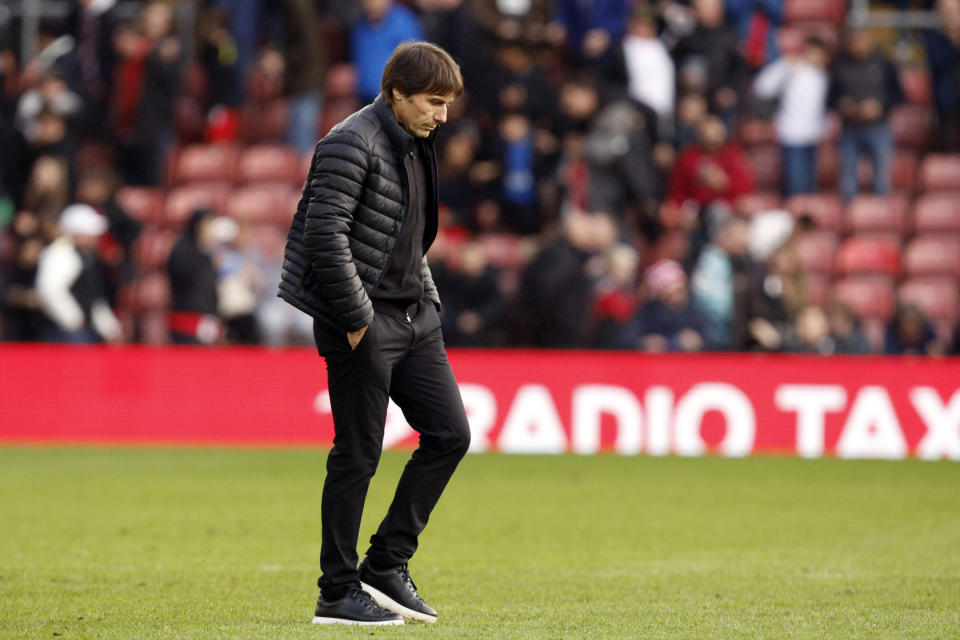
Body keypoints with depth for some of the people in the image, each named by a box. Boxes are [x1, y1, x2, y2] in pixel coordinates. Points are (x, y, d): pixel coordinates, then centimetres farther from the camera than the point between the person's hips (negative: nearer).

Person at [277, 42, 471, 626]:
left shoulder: (416, 144, 14)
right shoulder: (352, 144, -15)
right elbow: (325, 233, -22)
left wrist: (427, 297, 14)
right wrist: (356, 316, -20)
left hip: (413, 315, 9)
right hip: (362, 321, -9)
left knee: (450, 433, 5)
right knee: (359, 454, -4)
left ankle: (387, 566, 13)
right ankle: (338, 594, 6)